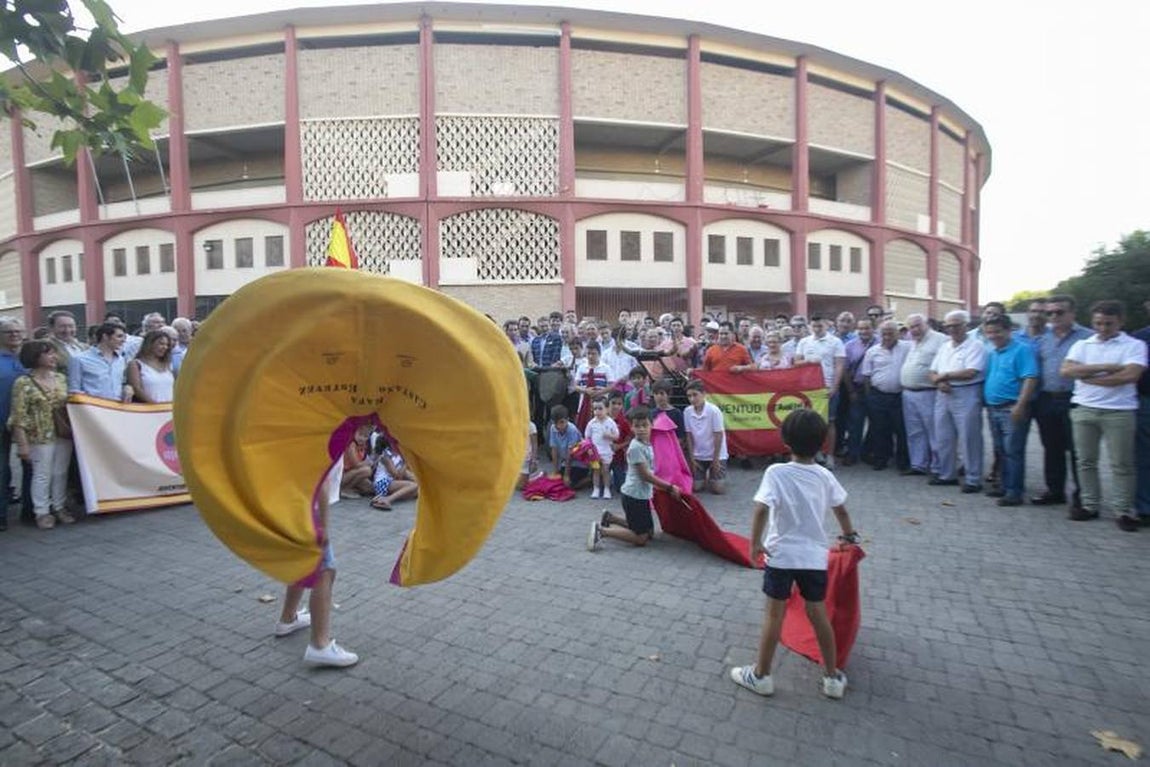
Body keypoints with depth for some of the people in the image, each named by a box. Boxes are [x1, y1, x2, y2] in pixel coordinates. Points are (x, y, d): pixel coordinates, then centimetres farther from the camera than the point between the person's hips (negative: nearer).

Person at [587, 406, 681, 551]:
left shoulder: (647, 445, 7)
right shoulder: (636, 447, -21)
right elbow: (646, 475, -20)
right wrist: (669, 487, -15)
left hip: (642, 495, 9)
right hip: (634, 496, -9)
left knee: (649, 531, 19)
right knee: (641, 538, -3)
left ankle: (610, 518, 22)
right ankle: (602, 530, 0)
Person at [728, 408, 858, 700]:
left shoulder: (776, 472, -14)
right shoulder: (825, 476, 0)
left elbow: (761, 510, -22)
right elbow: (841, 511, 14)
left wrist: (754, 544, -10)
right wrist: (850, 536, 32)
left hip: (781, 555, -3)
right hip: (815, 556, 4)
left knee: (774, 615, 6)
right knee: (818, 615, 17)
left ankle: (761, 675, 20)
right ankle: (833, 677, 31)